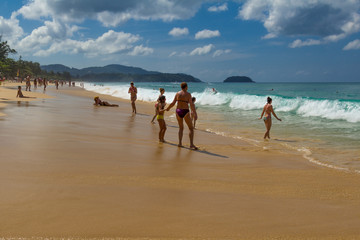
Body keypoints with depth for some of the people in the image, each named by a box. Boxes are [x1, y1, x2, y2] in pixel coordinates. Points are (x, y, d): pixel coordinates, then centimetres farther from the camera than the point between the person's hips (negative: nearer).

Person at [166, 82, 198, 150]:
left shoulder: (177, 93, 3)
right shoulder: (188, 94, -9)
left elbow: (173, 103, 5)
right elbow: (191, 104, -16)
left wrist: (168, 108, 23)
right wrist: (195, 114, -18)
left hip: (178, 111, 5)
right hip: (185, 112, -5)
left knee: (181, 128, 21)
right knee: (191, 128, 5)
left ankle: (180, 143, 15)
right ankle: (191, 144, -5)